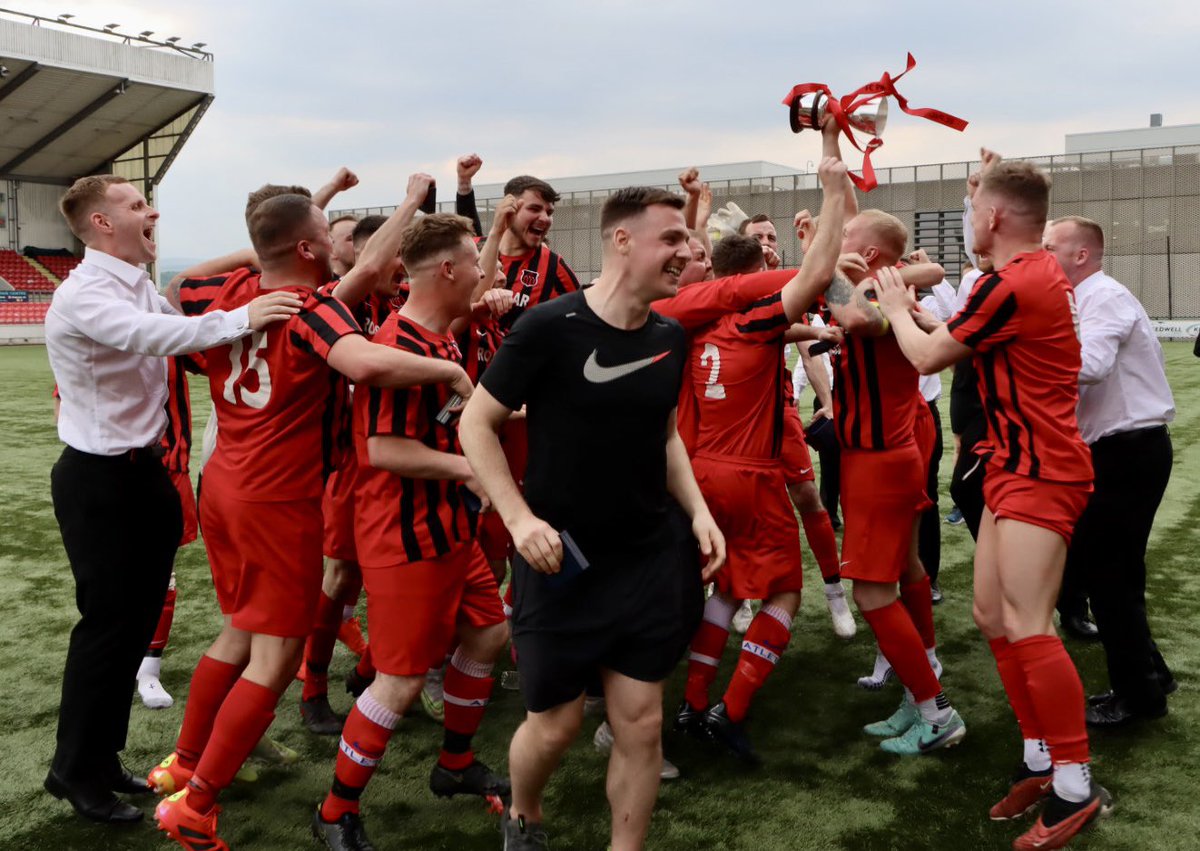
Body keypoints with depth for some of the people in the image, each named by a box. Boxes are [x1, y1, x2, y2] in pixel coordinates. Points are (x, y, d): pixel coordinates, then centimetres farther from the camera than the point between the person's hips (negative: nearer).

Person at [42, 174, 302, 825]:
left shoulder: (140, 288, 10)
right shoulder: (83, 295, -19)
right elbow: (151, 335, -36)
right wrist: (240, 319, -43)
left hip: (144, 472, 9)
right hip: (99, 481, -9)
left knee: (136, 619, 15)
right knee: (107, 623, 0)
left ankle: (102, 756, 30)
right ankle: (76, 770, 19)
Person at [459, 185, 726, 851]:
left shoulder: (671, 338, 1)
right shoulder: (549, 326, -16)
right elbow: (476, 424, -9)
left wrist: (698, 511, 2)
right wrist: (520, 519, -19)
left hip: (652, 559, 4)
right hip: (562, 562, -4)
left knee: (640, 723, 7)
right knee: (556, 722, 8)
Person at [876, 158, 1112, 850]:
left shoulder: (1013, 285, -19)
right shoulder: (1040, 273, 13)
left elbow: (927, 357, -9)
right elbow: (961, 342, 20)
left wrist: (895, 307, 8)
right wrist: (916, 309, 18)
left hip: (1040, 472, -10)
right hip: (1018, 464, 10)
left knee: (1026, 626, -11)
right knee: (992, 614, 11)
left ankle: (1076, 786, 1)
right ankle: (1041, 757, 22)